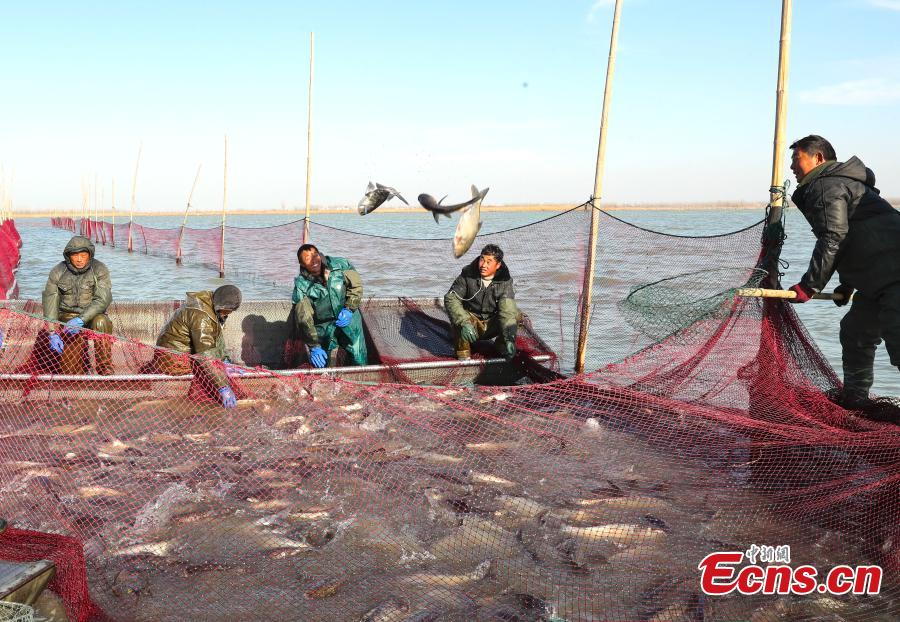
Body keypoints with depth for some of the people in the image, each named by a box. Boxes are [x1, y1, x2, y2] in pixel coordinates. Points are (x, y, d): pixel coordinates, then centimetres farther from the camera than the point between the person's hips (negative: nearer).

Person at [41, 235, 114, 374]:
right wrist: (52, 332, -21)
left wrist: (81, 320, -31)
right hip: (66, 315, 1)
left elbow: (102, 300, -18)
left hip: (92, 316, -1)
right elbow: (49, 302, -7)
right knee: (73, 338, -28)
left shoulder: (99, 269, -8)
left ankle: (105, 371, -26)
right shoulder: (57, 272, -3)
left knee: (101, 322, -33)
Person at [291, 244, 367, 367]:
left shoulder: (340, 265, -14)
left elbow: (356, 284, -1)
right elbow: (303, 320, -20)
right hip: (323, 328, -1)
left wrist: (349, 309, -14)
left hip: (348, 319, 1)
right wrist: (314, 347, -26)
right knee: (321, 365, 6)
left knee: (360, 361, 10)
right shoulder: (301, 285, -18)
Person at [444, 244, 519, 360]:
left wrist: (509, 338, -40)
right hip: (471, 321, -1)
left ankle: (501, 345, 1)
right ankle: (463, 351, -8)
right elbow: (450, 298, -23)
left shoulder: (505, 281, -14)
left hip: (492, 325, 1)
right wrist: (464, 323, -39)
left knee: (514, 314, -24)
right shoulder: (468, 274, -16)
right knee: (458, 320, -34)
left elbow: (507, 310, -25)